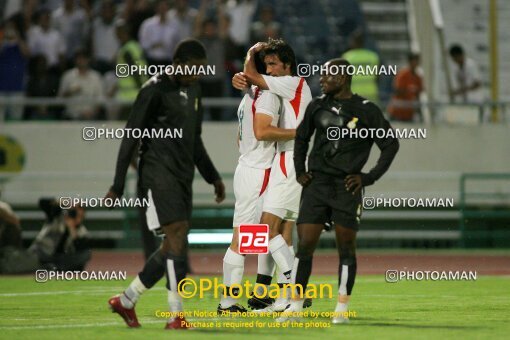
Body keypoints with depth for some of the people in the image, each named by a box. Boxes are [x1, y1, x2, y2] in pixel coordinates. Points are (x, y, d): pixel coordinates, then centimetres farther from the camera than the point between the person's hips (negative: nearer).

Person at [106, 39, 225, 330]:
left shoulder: (194, 90, 16)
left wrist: (213, 177, 23)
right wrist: (118, 186, -12)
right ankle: (177, 315, -19)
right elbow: (131, 137, -10)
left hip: (183, 175, 8)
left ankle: (126, 301, 21)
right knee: (177, 235, -17)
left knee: (173, 246, 7)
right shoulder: (155, 90, -9)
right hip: (159, 173, -8)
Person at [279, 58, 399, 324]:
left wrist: (368, 177, -4)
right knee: (304, 245, -3)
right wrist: (300, 171, 12)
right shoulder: (318, 106, 8)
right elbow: (301, 138, 23)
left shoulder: (367, 111, -3)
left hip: (347, 187, -3)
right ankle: (295, 305, 3)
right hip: (317, 183, 3)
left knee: (346, 248, 1)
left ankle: (342, 308, 9)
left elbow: (390, 145, 2)